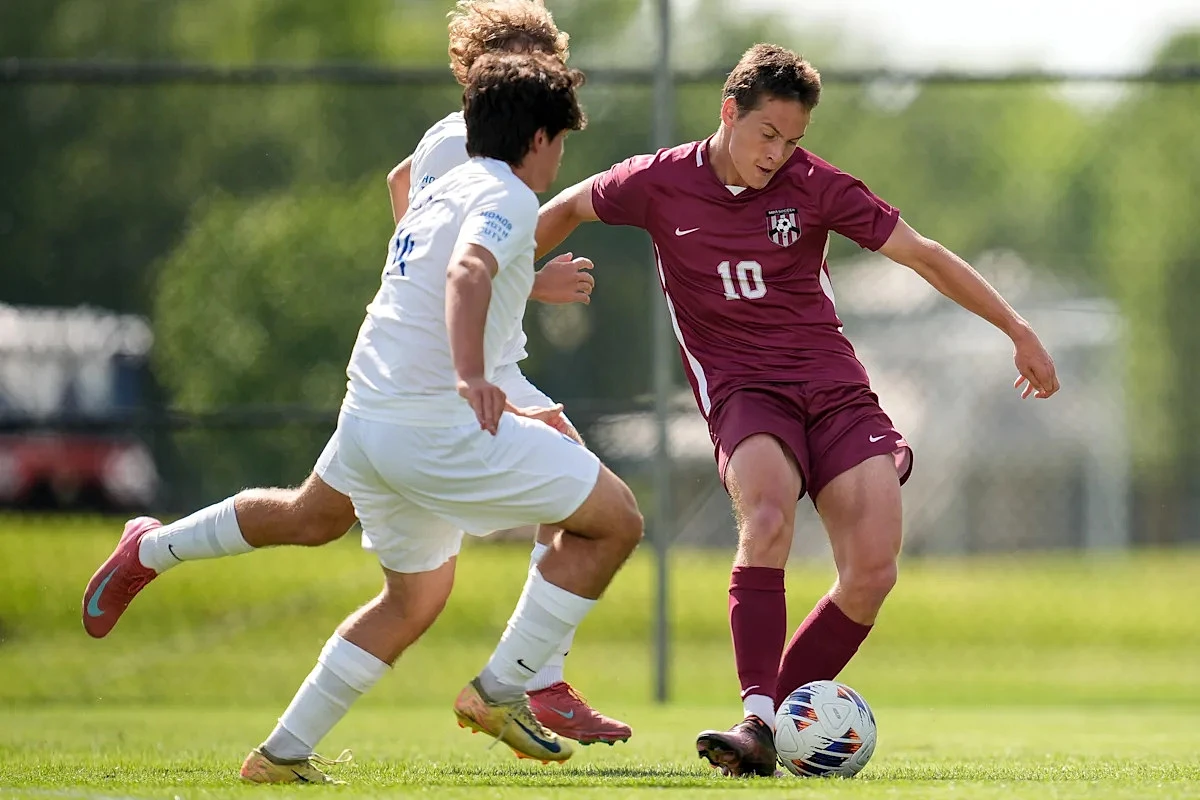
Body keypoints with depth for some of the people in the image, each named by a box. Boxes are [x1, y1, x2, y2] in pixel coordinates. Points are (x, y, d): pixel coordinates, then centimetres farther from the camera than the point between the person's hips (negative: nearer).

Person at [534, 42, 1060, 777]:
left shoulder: (814, 186, -1)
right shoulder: (659, 185, -1)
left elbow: (922, 254, 5)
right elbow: (569, 208, 19)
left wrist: (1018, 330, 5)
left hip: (835, 387, 2)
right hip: (743, 391, -2)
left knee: (873, 570, -16)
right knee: (769, 516, -34)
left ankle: (778, 713, -1)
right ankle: (757, 722, -38)